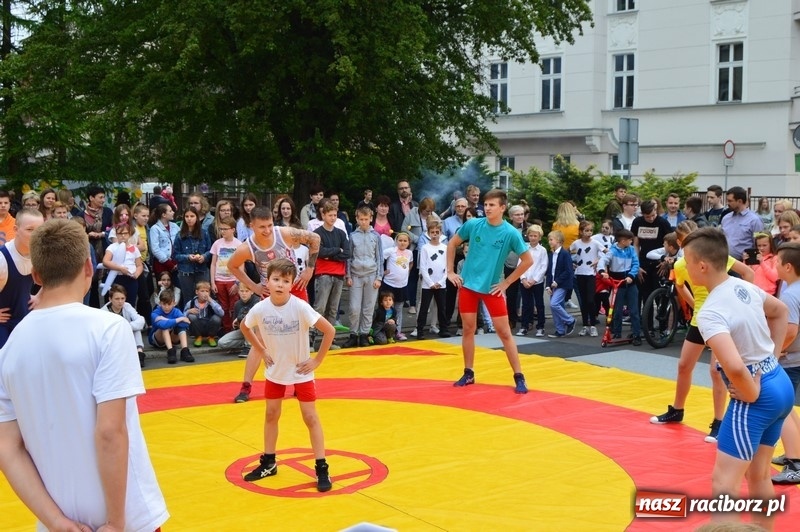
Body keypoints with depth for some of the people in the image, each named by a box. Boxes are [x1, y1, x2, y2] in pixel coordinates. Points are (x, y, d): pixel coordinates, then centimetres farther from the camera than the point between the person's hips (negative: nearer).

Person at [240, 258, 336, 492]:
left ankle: (321, 468, 6)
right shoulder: (260, 309, -15)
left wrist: (317, 359, -17)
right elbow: (245, 327, 7)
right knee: (271, 415, 14)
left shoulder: (300, 307, -25)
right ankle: (268, 463, 29)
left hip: (301, 371, -3)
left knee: (310, 417, 0)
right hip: (275, 371, 4)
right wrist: (261, 352, 2)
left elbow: (329, 330, -21)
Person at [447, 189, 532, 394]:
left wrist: (506, 282, -6)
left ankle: (519, 377, 6)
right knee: (468, 329, 7)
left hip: (492, 289, -2)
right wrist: (450, 272, 4)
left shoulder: (510, 233, -12)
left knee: (504, 333, -2)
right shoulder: (473, 224, -5)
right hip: (467, 285, 2)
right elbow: (452, 244, 9)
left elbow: (527, 261, -6)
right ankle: (468, 374, 20)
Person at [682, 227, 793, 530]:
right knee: (758, 474, 20)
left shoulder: (710, 313, -23)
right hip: (781, 385, 9)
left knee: (724, 482, -6)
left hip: (756, 397, -9)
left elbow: (734, 367, -37)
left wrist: (751, 394, -18)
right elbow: (781, 312, 24)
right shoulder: (746, 287, 3)